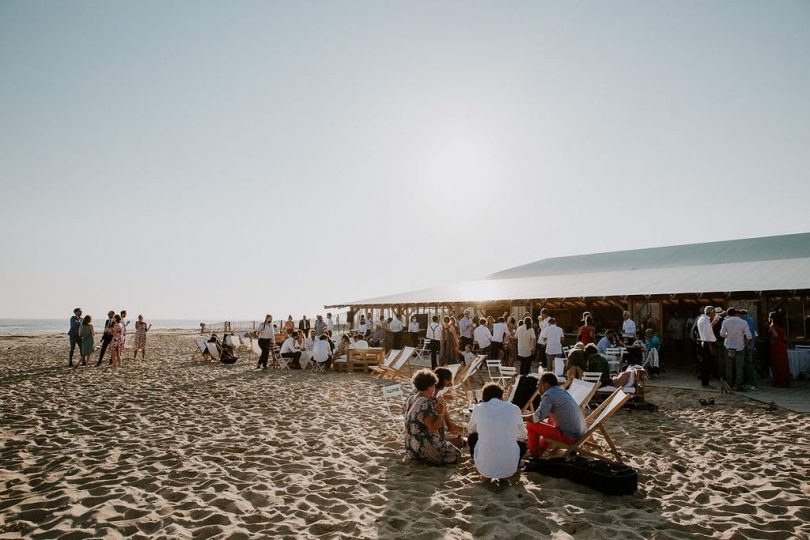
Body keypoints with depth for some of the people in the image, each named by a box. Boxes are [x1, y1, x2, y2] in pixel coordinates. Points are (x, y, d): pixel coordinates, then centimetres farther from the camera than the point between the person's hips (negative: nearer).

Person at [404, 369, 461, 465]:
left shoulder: (416, 400, 9)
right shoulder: (424, 403, -21)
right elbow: (433, 427, -26)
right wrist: (442, 412, -16)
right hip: (422, 448, -10)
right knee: (456, 455, 3)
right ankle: (424, 458, -3)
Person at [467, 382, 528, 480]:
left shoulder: (478, 408, 0)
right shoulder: (514, 408, 1)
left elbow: (470, 430, 19)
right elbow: (522, 435, 16)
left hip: (485, 468, -1)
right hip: (509, 468, 1)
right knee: (522, 443, 30)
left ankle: (484, 475, 19)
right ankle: (513, 474, 13)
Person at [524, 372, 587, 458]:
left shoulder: (549, 395, -13)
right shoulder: (562, 391, 13)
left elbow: (537, 418, -20)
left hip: (569, 436, -9)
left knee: (531, 425, -4)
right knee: (549, 421, 32)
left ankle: (533, 456, 12)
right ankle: (540, 450, 39)